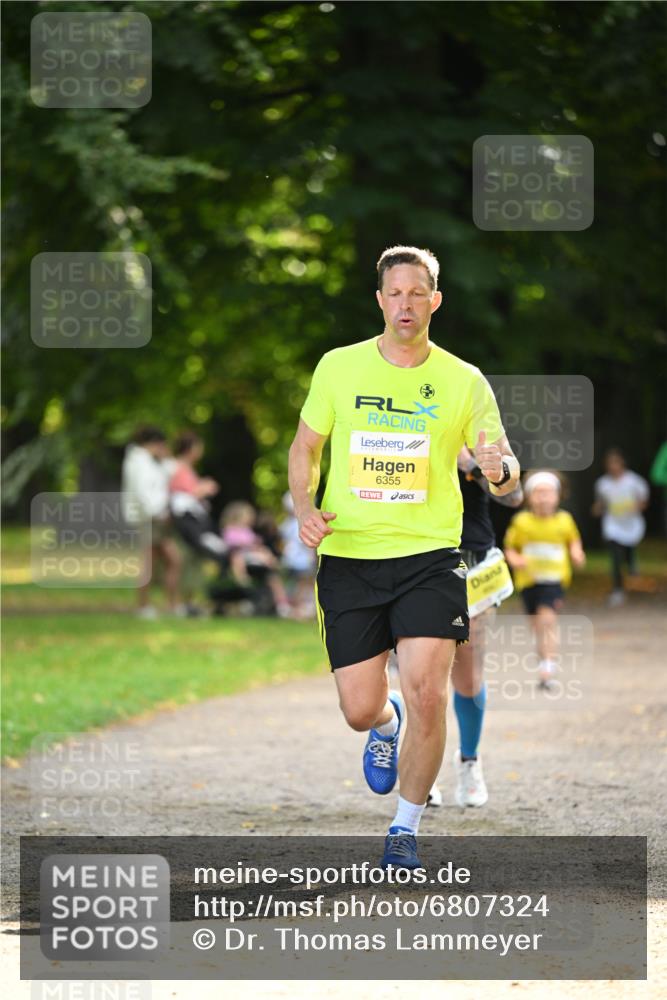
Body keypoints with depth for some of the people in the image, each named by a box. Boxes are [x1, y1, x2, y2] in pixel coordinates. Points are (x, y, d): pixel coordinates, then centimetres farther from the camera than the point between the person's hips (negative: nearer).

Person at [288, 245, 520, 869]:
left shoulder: (464, 381, 0)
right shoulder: (338, 367, 3)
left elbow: (506, 476, 2)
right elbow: (304, 448, 14)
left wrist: (499, 470, -22)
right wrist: (304, 509, -4)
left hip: (428, 558, -1)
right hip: (347, 557, 1)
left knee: (426, 695, -16)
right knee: (359, 711, 0)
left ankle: (406, 828, 5)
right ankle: (386, 725, 41)